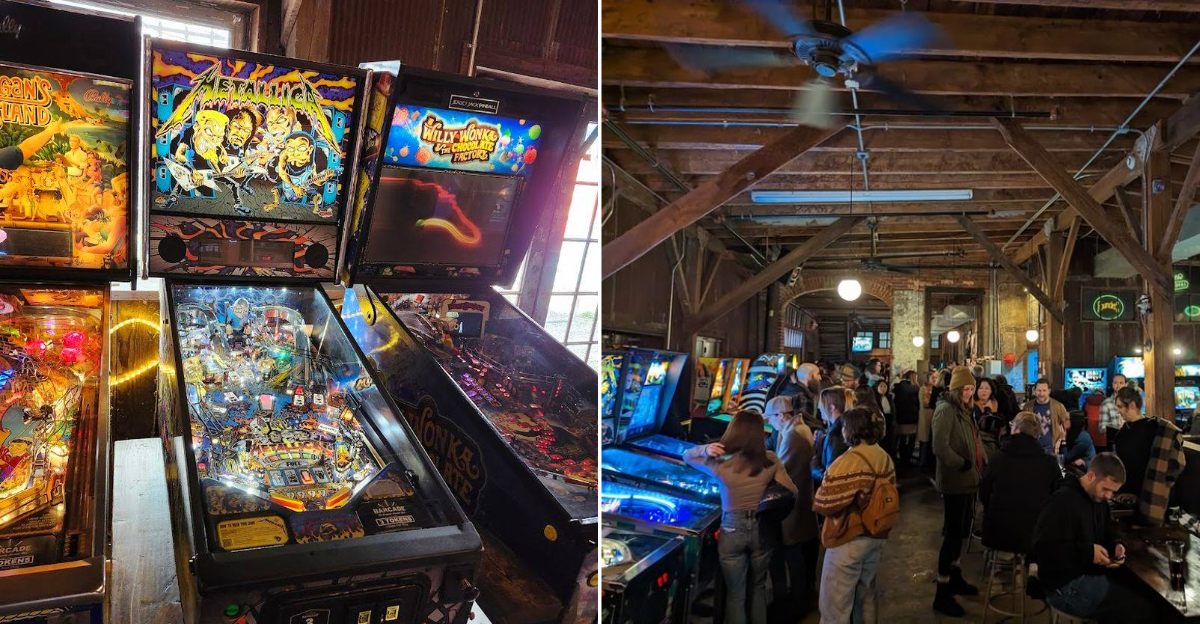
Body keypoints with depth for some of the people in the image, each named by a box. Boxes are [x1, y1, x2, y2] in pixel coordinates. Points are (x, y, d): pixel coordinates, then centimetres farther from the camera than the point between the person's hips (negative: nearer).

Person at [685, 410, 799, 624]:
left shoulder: (720, 463, -15)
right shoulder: (770, 461, -11)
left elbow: (687, 455, 1)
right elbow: (791, 492, -5)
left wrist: (706, 449, -17)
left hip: (732, 531, -2)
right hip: (761, 530, 2)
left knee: (735, 595, 12)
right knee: (759, 587, 25)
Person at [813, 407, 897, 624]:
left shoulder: (848, 462, -22)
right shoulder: (885, 458, 5)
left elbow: (825, 504, -21)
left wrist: (821, 492, -1)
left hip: (848, 540, -9)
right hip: (876, 536, 9)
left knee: (835, 606, 1)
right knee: (866, 596, 23)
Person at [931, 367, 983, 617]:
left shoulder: (964, 410, 14)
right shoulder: (946, 410, -16)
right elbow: (940, 447, -26)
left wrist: (981, 466, 10)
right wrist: (962, 464, -17)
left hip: (968, 480, 9)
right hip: (955, 482, -9)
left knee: (961, 531, 18)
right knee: (953, 533, -6)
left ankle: (955, 577, 33)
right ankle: (942, 593, 0)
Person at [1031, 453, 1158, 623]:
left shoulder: (1098, 498, 11)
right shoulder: (1063, 501, -21)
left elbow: (1105, 533, 22)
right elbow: (1041, 548, -25)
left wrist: (1115, 546, -1)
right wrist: (1087, 552, -26)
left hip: (1091, 573, 10)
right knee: (1142, 609, -14)